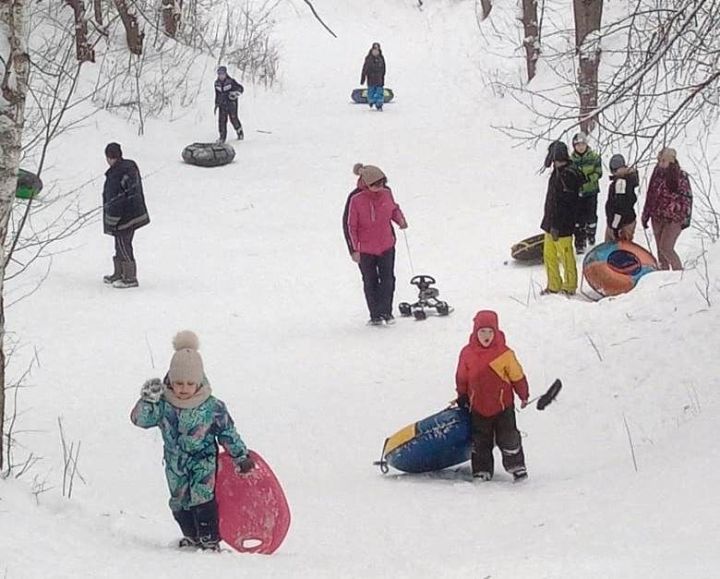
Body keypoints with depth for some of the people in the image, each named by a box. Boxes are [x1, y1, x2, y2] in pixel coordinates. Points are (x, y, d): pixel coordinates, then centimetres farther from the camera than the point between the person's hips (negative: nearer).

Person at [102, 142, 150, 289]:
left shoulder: (115, 175, -23)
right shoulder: (132, 167, 5)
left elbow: (114, 201, -22)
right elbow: (138, 191, 15)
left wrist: (111, 223, -14)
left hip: (124, 218, -10)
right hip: (136, 214, 10)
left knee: (123, 247, 2)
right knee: (121, 246, 20)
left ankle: (130, 278, 9)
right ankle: (118, 274, 31)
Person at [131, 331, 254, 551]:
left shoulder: (212, 407, -14)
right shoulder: (163, 405, -11)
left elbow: (227, 432, -2)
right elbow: (140, 419, -15)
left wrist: (241, 456, 3)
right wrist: (148, 400, -32)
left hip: (204, 460, -3)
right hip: (176, 465, 3)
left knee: (203, 499, -16)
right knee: (179, 503, 12)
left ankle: (210, 540, -7)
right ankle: (192, 536, 32)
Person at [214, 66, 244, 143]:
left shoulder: (231, 81, -11)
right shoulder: (217, 83, 5)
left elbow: (241, 88, -6)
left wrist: (235, 94, -22)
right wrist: (216, 104, 18)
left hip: (232, 103, -4)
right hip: (222, 104, 4)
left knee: (233, 119, -4)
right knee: (222, 120, -3)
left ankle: (240, 133, 19)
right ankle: (222, 137, 6)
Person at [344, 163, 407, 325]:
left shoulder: (386, 193, -8)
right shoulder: (355, 199, -20)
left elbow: (393, 208, 14)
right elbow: (349, 225, -12)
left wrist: (400, 219, -7)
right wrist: (354, 249, -12)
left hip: (386, 245, 3)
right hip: (365, 249, -3)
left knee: (388, 279, 2)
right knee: (370, 282, 8)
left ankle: (386, 311, 15)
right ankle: (375, 315, 18)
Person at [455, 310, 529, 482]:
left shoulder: (504, 354, -10)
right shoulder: (467, 353, -4)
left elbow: (517, 376, 0)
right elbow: (462, 378, 10)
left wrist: (524, 396, 6)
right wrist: (462, 397, 15)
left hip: (503, 406, -2)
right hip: (478, 408, 2)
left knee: (508, 439, 3)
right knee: (481, 442, 10)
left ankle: (517, 467, 16)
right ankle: (482, 471, 20)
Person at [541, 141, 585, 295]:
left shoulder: (567, 175, -20)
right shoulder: (558, 172, 11)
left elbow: (563, 204, -23)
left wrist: (556, 226, -24)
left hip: (562, 227, -10)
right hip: (552, 224, 10)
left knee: (565, 256, 2)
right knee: (549, 255, 15)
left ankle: (570, 286, 13)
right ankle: (554, 286, 24)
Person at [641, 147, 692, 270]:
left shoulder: (681, 176, -8)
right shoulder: (657, 175, 7)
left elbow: (687, 198, -5)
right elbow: (650, 197, 15)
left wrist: (686, 218, -9)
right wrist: (645, 216, 17)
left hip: (674, 218, -6)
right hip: (658, 218, 6)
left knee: (665, 248, -14)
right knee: (660, 251, 9)